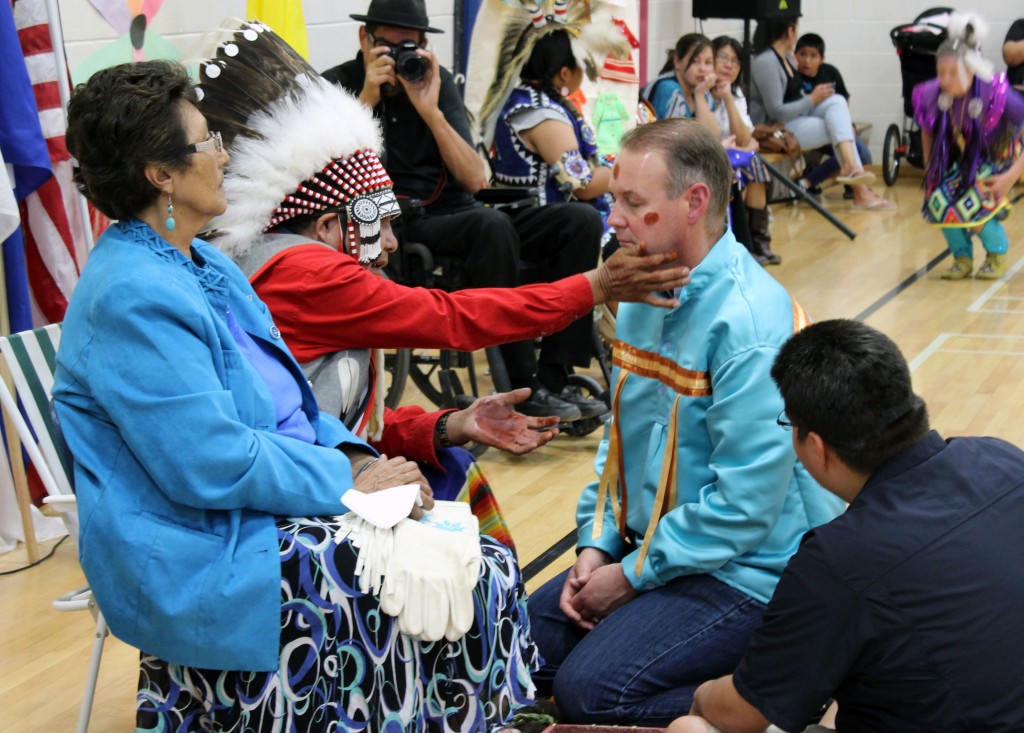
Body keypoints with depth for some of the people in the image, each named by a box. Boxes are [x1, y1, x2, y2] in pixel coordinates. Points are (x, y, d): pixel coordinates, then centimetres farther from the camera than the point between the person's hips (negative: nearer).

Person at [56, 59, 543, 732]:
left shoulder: (206, 266, 13)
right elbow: (214, 464, -24)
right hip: (206, 561, -10)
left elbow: (288, 401, 18)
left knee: (491, 567, -2)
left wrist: (358, 456, 0)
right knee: (466, 587, -15)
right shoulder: (133, 297, -20)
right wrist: (348, 479, -14)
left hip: (275, 514, 10)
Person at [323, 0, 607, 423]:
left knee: (580, 220, -9)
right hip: (395, 229, -6)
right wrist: (367, 99, -17)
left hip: (456, 218, 6)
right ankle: (522, 391, -26)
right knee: (493, 225, -34)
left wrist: (430, 110, -10)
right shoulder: (337, 86, 0)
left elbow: (474, 180, 1)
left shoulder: (437, 81, 9)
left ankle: (554, 379, -13)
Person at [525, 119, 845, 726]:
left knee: (590, 691, -19)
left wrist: (633, 574, -16)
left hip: (746, 570, -9)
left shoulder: (750, 324, -24)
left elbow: (747, 499, -25)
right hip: (648, 542, 9)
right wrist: (597, 544, 2)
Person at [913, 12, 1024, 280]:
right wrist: (929, 169, 3)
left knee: (971, 204, -25)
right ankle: (962, 258, 9)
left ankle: (998, 255, 7)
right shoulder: (932, 96, -19)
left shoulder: (996, 95, -30)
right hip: (958, 158, 4)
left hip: (996, 158, -4)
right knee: (939, 201, -20)